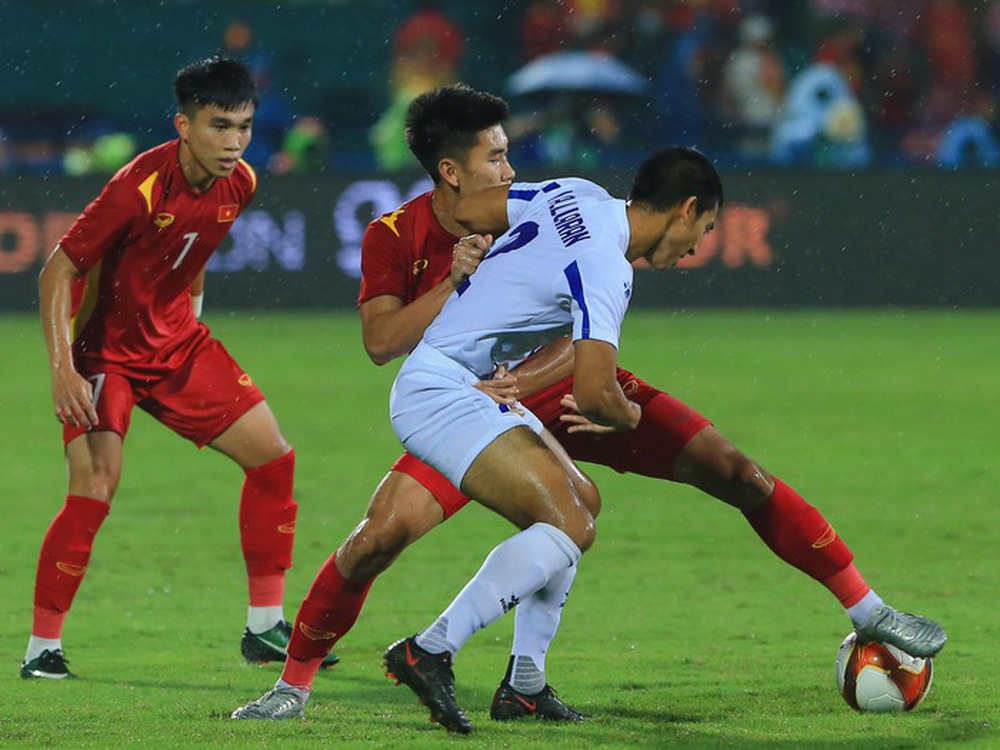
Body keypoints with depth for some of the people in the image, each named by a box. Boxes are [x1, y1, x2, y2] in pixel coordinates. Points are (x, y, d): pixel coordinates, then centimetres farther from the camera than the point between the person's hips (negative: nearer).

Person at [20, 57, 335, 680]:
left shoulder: (239, 184, -5)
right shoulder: (140, 188, -27)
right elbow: (59, 269, -22)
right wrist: (62, 368, -28)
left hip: (178, 344, 7)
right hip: (105, 352, -7)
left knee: (272, 457, 0)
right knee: (94, 489, -20)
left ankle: (266, 627, 10)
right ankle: (42, 647, -8)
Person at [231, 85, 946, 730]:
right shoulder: (397, 237, -12)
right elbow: (381, 341, -23)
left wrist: (522, 380, -38)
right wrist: (455, 281, -33)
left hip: (562, 391, 1)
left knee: (735, 471, -10)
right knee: (380, 534, -25)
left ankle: (868, 612, 0)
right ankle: (293, 684, -5)